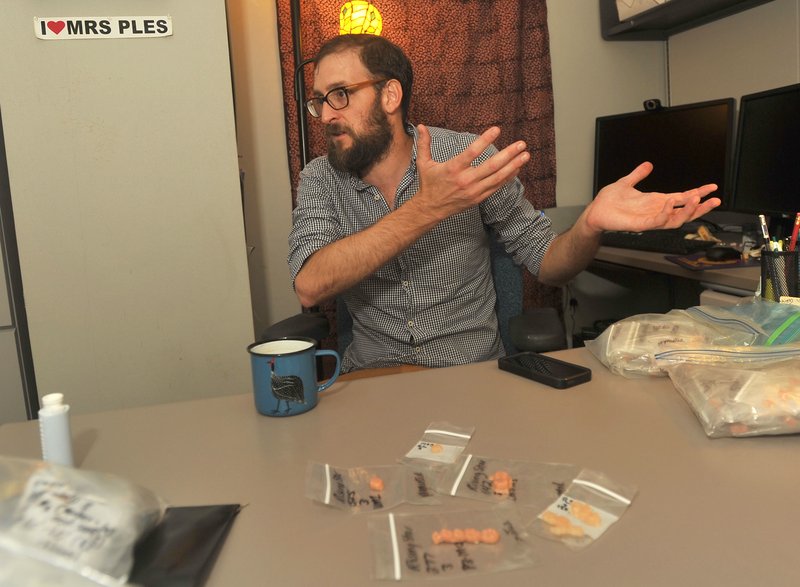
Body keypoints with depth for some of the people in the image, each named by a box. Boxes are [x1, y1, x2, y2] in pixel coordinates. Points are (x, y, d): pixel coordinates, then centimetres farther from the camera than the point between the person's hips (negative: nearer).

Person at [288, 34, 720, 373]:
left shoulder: (469, 155, -5)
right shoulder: (319, 179, -2)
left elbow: (545, 262, 0)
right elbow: (310, 286, -20)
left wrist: (590, 224, -23)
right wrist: (425, 208, -29)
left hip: (473, 371, -1)